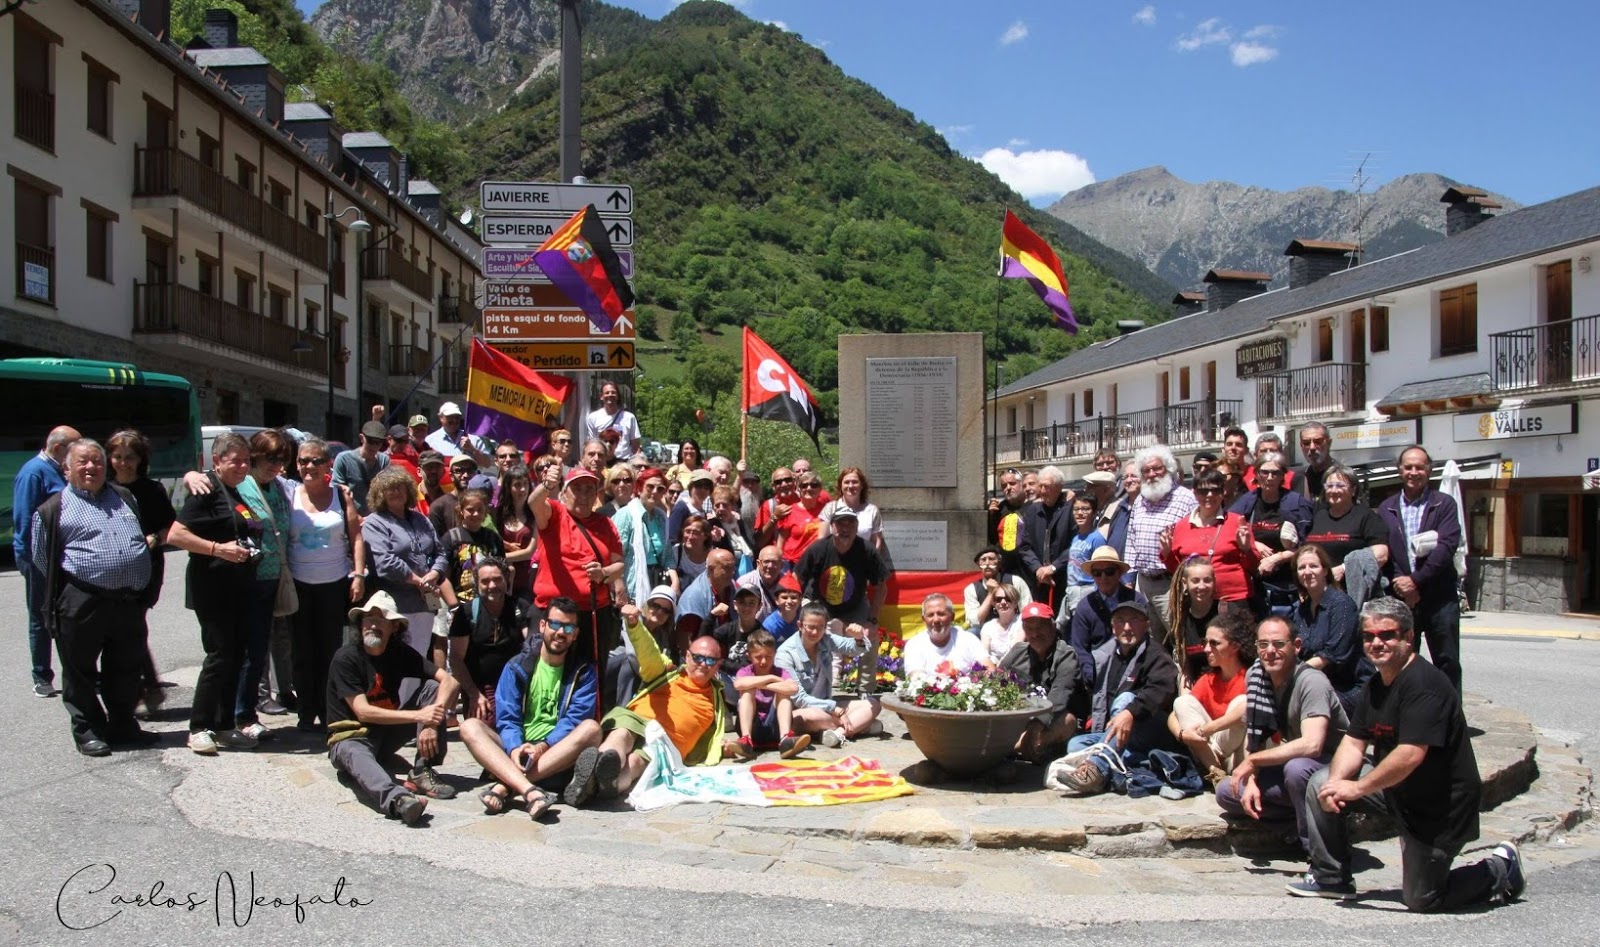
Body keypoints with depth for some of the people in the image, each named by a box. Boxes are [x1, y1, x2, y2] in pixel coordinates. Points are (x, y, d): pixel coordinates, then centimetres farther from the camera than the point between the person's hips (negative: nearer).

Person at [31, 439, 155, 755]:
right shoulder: (54, 509, 2)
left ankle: (122, 726, 26)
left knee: (128, 669, 13)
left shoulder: (125, 497, 17)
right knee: (81, 671, 4)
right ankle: (88, 732, 16)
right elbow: (42, 558, 5)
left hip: (130, 601, 5)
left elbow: (143, 537, 27)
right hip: (81, 604, -4)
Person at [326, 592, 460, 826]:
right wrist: (418, 715, -28)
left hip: (389, 732, 5)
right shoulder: (345, 658, -12)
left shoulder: (401, 654, 1)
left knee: (432, 687, -12)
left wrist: (432, 721, -28)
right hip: (351, 735, -5)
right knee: (356, 757, -41)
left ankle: (421, 773, -21)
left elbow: (449, 681, -9)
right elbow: (363, 712, -21)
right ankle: (397, 799, -73)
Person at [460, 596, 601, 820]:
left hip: (558, 756, -1)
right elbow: (507, 718, -2)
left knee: (591, 728, -30)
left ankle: (506, 786, -37)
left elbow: (575, 719, -6)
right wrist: (514, 749, -24)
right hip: (517, 750, 1)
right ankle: (529, 790, -46)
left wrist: (542, 747, -24)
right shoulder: (516, 666, 7)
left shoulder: (583, 671, 6)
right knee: (470, 726, -22)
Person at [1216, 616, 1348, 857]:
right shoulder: (1255, 677, -3)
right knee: (1226, 792, -6)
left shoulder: (1312, 682, -23)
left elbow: (1311, 745, -36)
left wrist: (1252, 760, -28)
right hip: (1289, 763, 7)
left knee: (1296, 767, -38)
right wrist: (1251, 781, -13)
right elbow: (1253, 738, 3)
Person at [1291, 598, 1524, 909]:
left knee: (1421, 900, 2)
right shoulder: (1376, 684, 5)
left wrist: (1356, 788, -25)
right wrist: (1336, 782, -17)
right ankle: (1330, 878, 7)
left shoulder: (1424, 683, -25)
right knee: (1320, 785, -5)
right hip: (1395, 789, 8)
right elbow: (1354, 742, 2)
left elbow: (1410, 755, -33)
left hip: (1440, 806, -8)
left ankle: (1500, 869, 26)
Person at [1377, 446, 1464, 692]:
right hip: (1401, 597, 2)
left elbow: (1446, 547, -9)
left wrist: (1416, 580, -14)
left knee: (1447, 663, 2)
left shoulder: (1444, 504, 3)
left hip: (1439, 598, -2)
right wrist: (1398, 582, -12)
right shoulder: (1386, 508, 10)